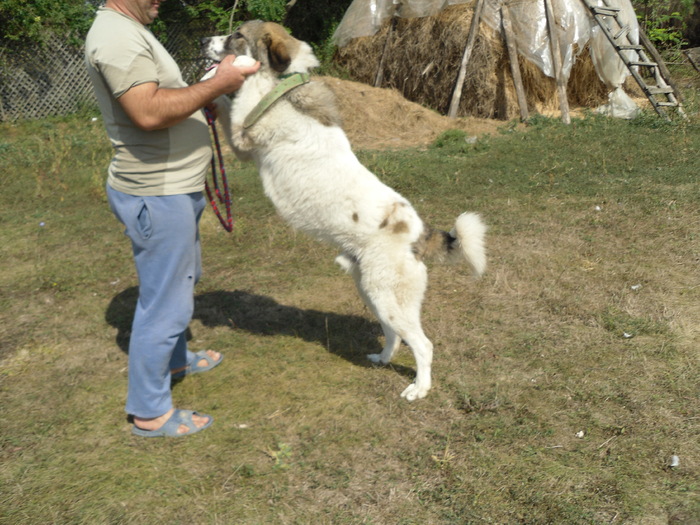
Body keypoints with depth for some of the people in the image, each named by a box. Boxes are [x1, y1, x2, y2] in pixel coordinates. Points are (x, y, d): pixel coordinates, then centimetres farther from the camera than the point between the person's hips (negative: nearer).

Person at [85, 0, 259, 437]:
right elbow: (149, 112, -31)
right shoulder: (115, 36, -19)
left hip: (175, 188, 11)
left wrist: (211, 102, 5)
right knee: (164, 301, -2)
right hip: (156, 195, -11)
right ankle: (150, 412, 12)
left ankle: (175, 358, 46)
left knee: (181, 282, 25)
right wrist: (218, 84, -24)